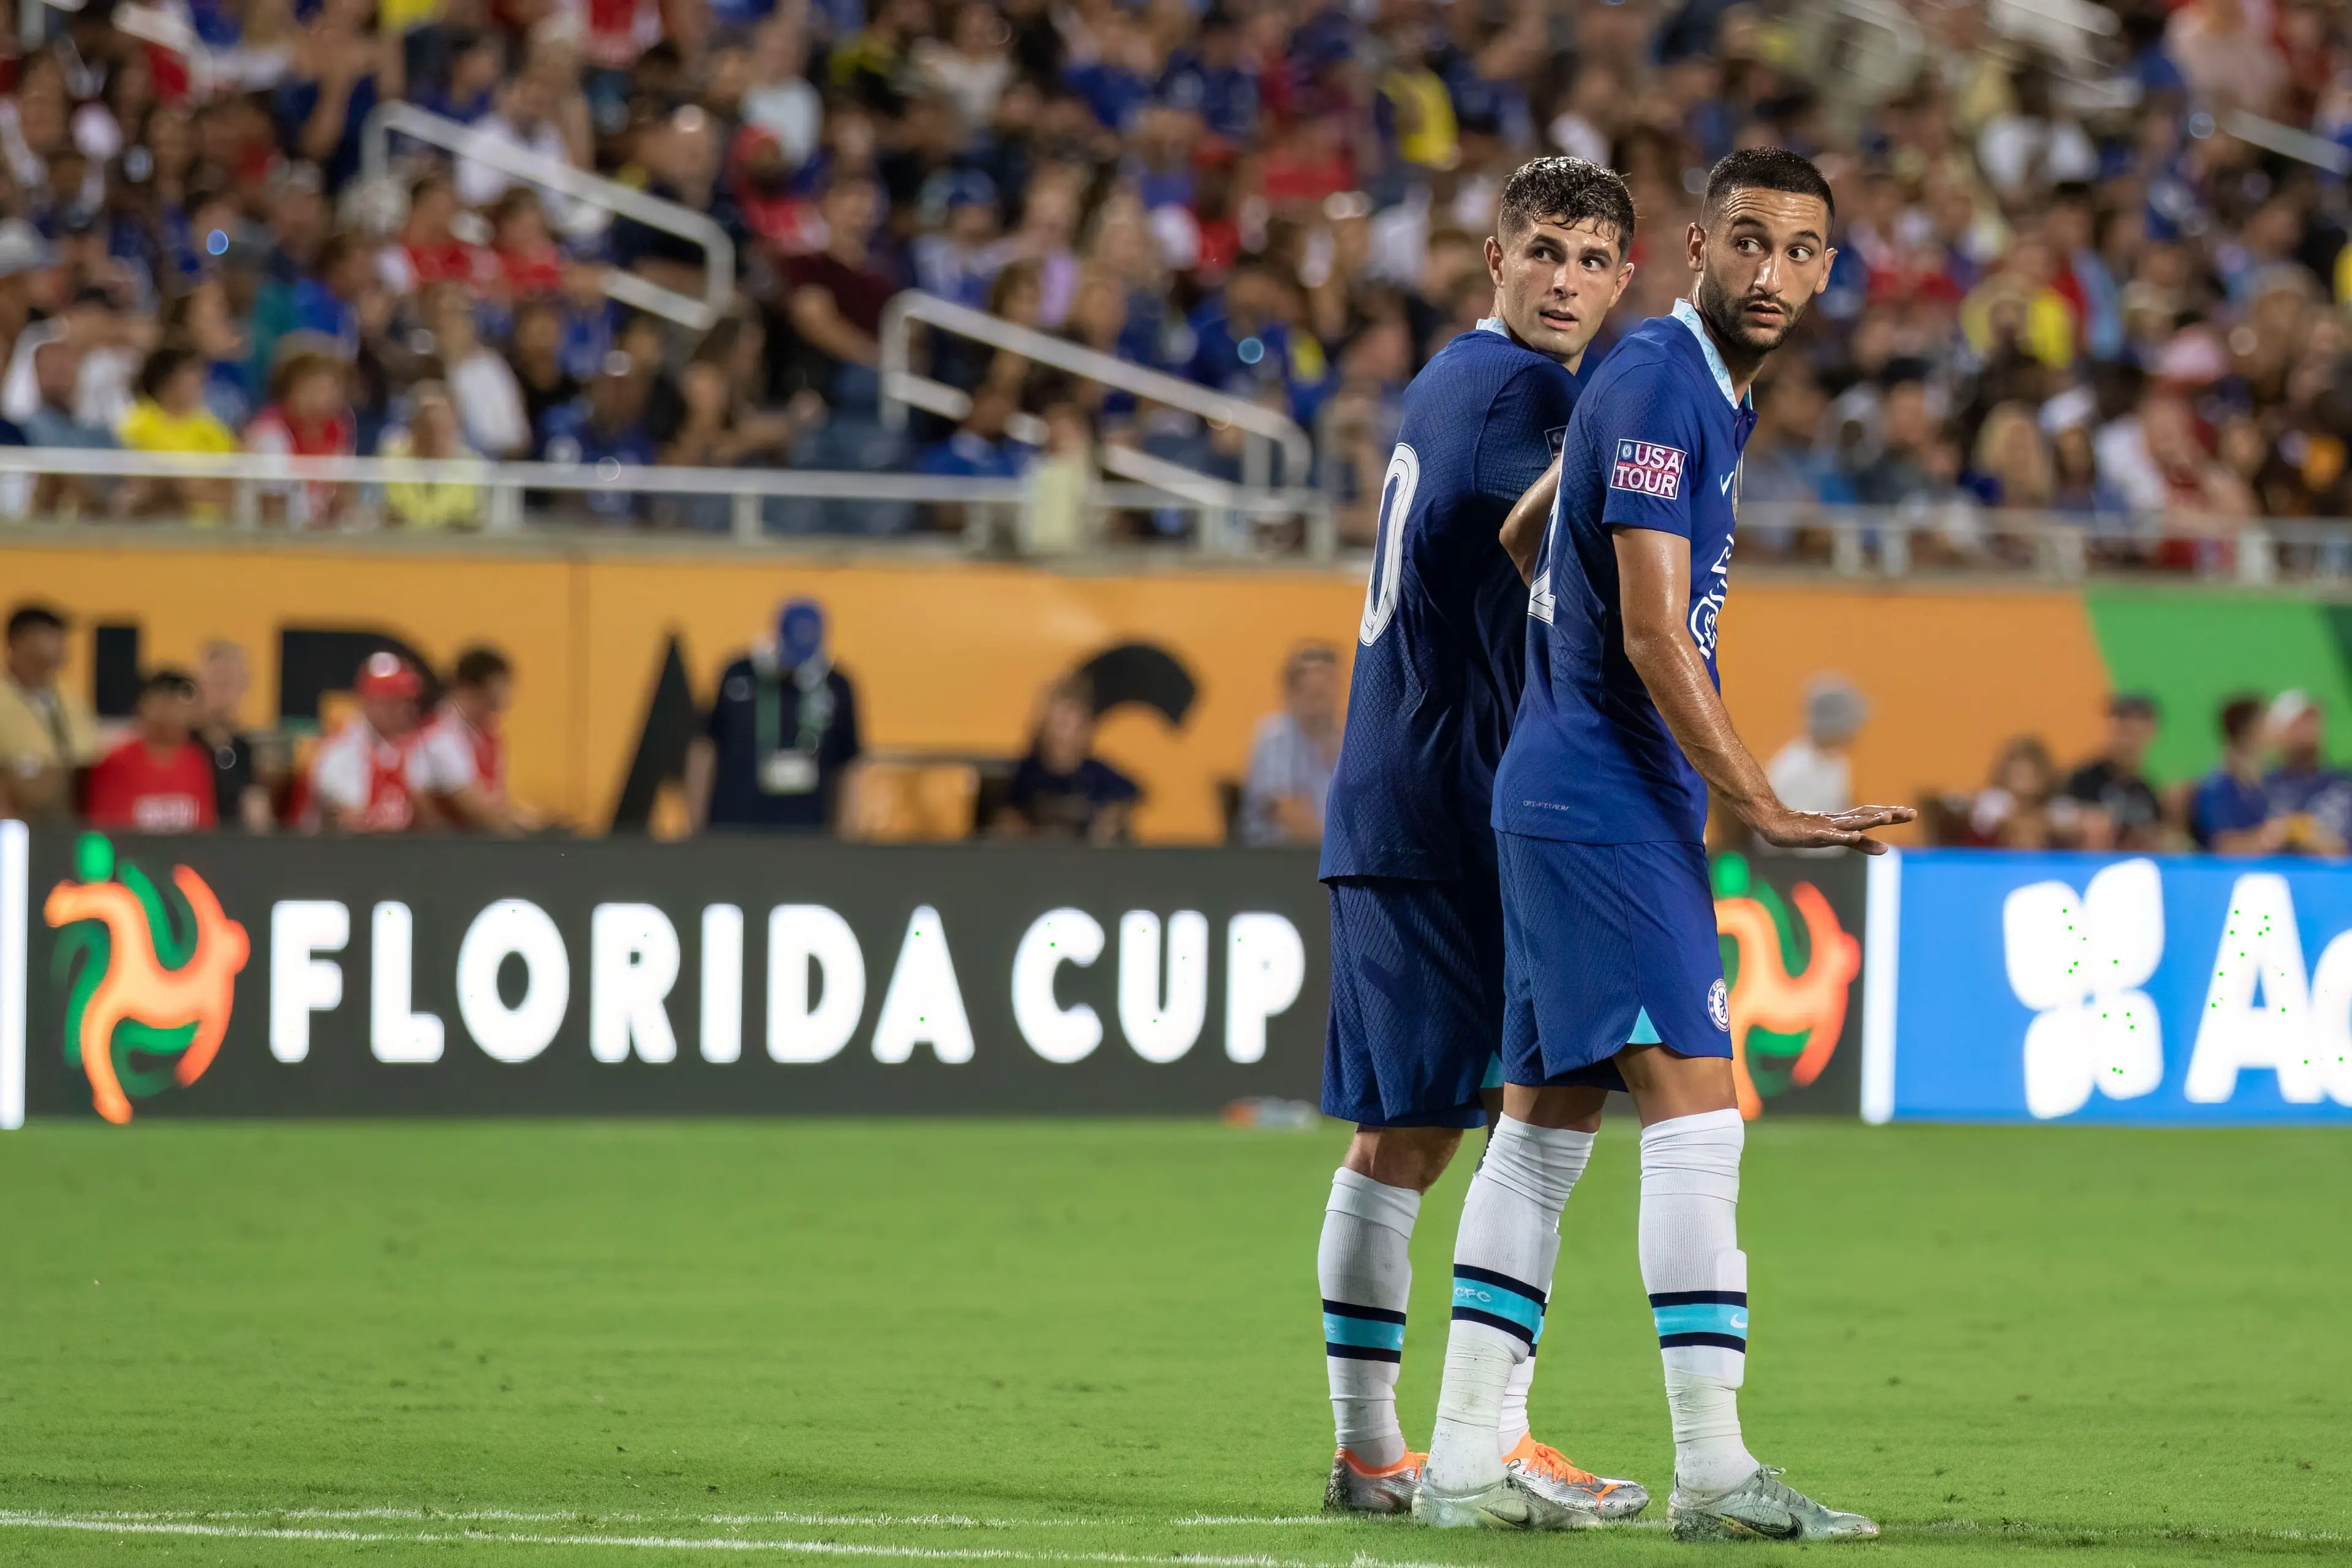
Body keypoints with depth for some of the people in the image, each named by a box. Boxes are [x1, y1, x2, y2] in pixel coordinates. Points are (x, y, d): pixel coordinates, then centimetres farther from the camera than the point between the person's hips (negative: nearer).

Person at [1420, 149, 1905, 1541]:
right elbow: (1653, 639, -21)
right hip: (1607, 806, -10)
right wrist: (1763, 810, -20)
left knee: (1546, 1125, 10)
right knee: (1696, 1105, -14)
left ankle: (1463, 1459, 12)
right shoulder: (1658, 384, -15)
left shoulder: (1714, 394, 16)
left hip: (1570, 801, 10)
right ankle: (1714, 1471, -17)